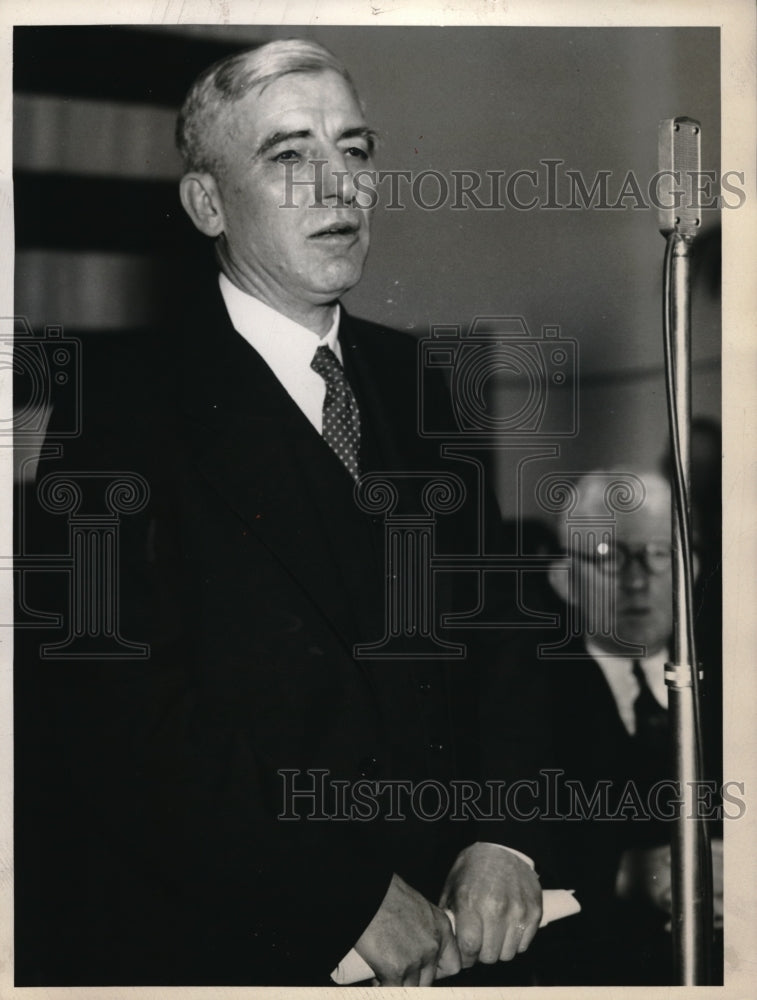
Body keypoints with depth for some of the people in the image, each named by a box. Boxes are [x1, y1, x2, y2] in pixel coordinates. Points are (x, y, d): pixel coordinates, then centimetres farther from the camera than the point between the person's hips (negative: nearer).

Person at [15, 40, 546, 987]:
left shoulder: (417, 382, 5)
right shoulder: (120, 408, -12)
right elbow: (121, 714, -18)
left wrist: (503, 838, -10)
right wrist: (347, 898, -18)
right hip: (208, 940, -5)